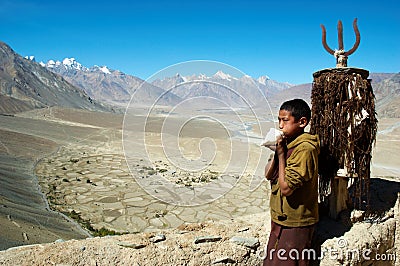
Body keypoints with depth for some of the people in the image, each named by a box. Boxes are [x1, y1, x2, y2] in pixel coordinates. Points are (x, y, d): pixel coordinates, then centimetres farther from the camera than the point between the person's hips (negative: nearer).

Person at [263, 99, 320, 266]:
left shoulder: (304, 148, -22)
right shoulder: (289, 143, 5)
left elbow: (286, 188, -25)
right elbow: (268, 175, 6)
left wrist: (281, 153, -20)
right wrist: (276, 152, -8)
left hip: (295, 223, -9)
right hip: (281, 218, 9)